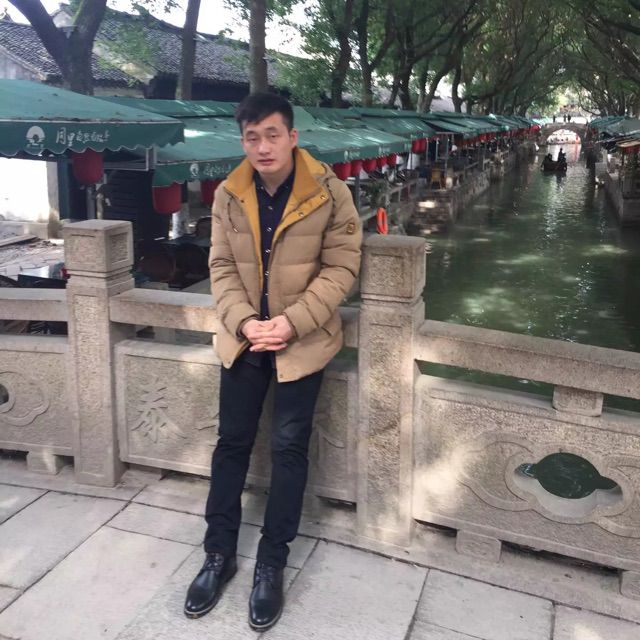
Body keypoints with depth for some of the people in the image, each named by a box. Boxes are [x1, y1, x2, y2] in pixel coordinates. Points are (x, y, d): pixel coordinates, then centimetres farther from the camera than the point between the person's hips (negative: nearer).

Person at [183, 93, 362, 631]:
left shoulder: (329, 192, -12)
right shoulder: (229, 195, -1)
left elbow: (341, 267, -12)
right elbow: (222, 266, 1)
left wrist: (291, 323, -21)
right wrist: (245, 322, -16)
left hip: (303, 340, -3)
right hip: (243, 337, 3)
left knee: (289, 448, 5)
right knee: (232, 442, 10)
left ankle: (272, 564, 21)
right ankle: (220, 554, 26)